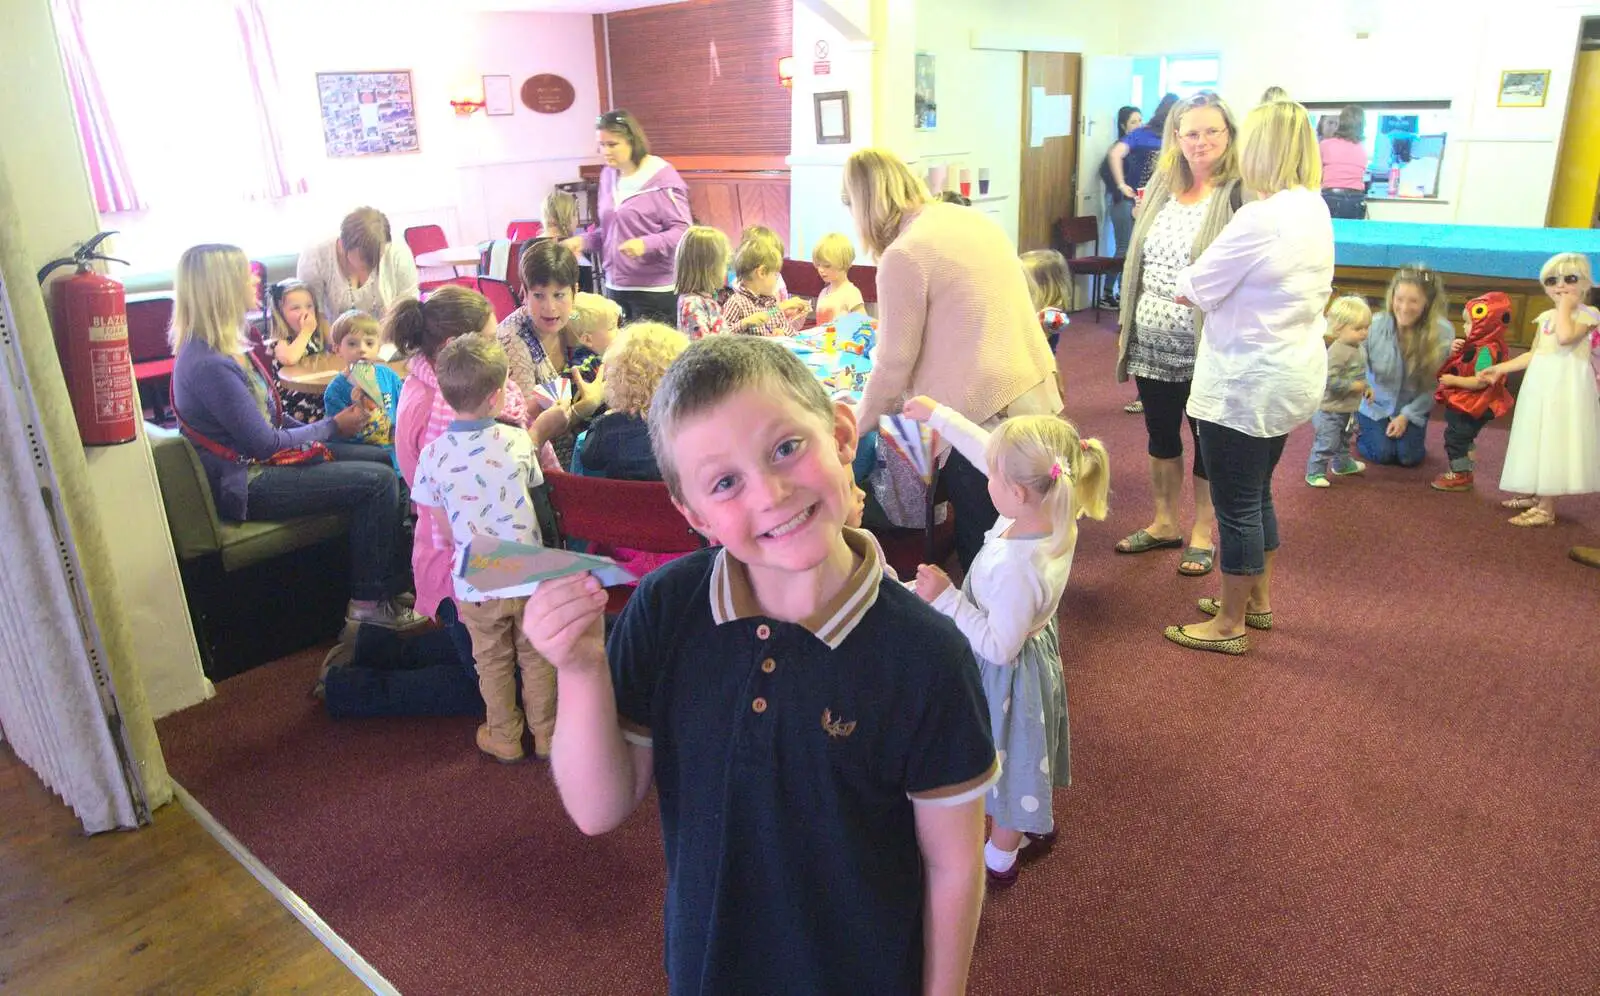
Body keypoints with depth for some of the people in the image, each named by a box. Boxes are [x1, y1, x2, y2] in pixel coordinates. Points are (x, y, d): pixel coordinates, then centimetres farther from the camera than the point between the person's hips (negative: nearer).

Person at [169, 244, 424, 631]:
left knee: (384, 459, 10)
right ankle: (370, 601, -5)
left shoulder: (220, 347, 6)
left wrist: (321, 432, 1)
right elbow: (265, 442, -20)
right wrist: (333, 427, -9)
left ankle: (396, 578, 13)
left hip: (261, 461, 10)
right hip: (248, 485, -10)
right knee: (379, 481, -17)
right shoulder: (208, 366, -25)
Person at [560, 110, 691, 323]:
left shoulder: (662, 178, -9)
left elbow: (683, 231, -13)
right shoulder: (608, 175, 11)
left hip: (655, 290, -6)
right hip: (615, 287, 6)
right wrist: (583, 241, 1)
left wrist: (645, 244, -28)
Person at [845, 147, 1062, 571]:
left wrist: (858, 423, 7)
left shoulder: (903, 256, -13)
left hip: (980, 414, -8)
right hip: (1036, 397, 8)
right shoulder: (977, 220, 11)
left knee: (979, 545, 8)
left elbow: (893, 366, -9)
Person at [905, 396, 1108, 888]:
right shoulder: (1054, 513, -18)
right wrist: (938, 415, 1)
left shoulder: (1015, 570, -41)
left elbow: (999, 646, -30)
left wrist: (946, 597, -29)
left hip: (1007, 676, -8)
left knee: (1007, 760, 17)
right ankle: (1040, 826, 56)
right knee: (1024, 752, 30)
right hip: (1037, 649, 8)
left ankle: (999, 861, 42)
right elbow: (990, 451, -6)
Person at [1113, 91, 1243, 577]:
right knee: (1160, 433, 17)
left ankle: (1202, 532, 26)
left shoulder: (1240, 195, -10)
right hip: (1153, 344, 6)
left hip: (1205, 348, -6)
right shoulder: (1160, 187, 9)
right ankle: (1165, 522, 34)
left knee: (1208, 439, 9)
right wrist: (1127, 328, 14)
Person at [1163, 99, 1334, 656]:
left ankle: (1230, 624, 17)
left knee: (1236, 505, 3)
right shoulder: (1315, 211, 6)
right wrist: (1224, 291, 7)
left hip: (1249, 381, -9)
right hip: (1294, 373, 9)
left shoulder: (1260, 218, -23)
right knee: (1257, 493, 23)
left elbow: (1195, 287, -16)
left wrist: (1188, 280, 6)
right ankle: (1258, 600, 38)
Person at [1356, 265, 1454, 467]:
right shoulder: (1374, 325, -26)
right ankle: (1359, 428, 22)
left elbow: (1436, 385, -12)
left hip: (1413, 406, 1)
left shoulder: (1443, 333, -23)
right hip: (1376, 404, -1)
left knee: (1410, 457, -7)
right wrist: (1362, 386, -36)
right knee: (1383, 454, -11)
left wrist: (1406, 415, -13)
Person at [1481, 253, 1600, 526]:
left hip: (1566, 388, -7)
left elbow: (1565, 337, -28)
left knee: (1557, 444, -7)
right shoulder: (1546, 317, 12)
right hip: (1541, 385, 8)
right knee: (1541, 444, 14)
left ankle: (1546, 509, -6)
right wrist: (1500, 368, 14)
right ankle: (1537, 496, 26)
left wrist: (1566, 306, -16)